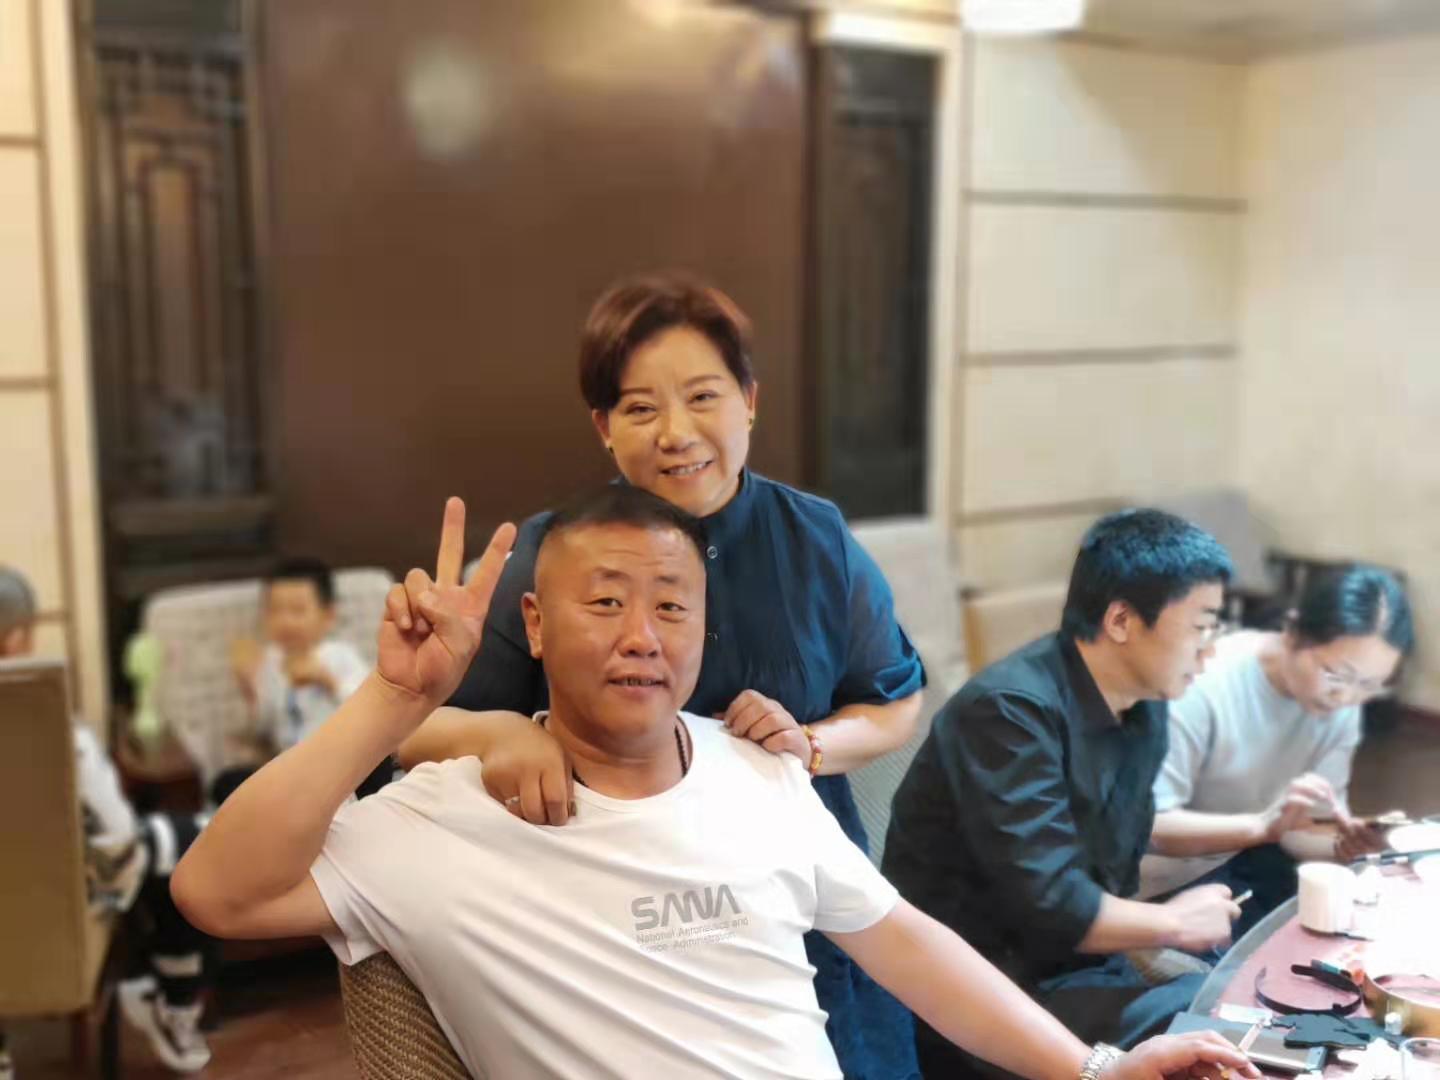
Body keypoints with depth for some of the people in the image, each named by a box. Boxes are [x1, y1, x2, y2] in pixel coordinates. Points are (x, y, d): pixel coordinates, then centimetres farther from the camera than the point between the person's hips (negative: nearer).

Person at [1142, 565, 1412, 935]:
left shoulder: (1340, 702, -7)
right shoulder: (1204, 685, -27)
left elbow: (1300, 827, -3)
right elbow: (1150, 825, -27)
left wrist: (1344, 843, -24)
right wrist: (1263, 824, -39)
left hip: (1248, 860, 6)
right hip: (1171, 881, -6)